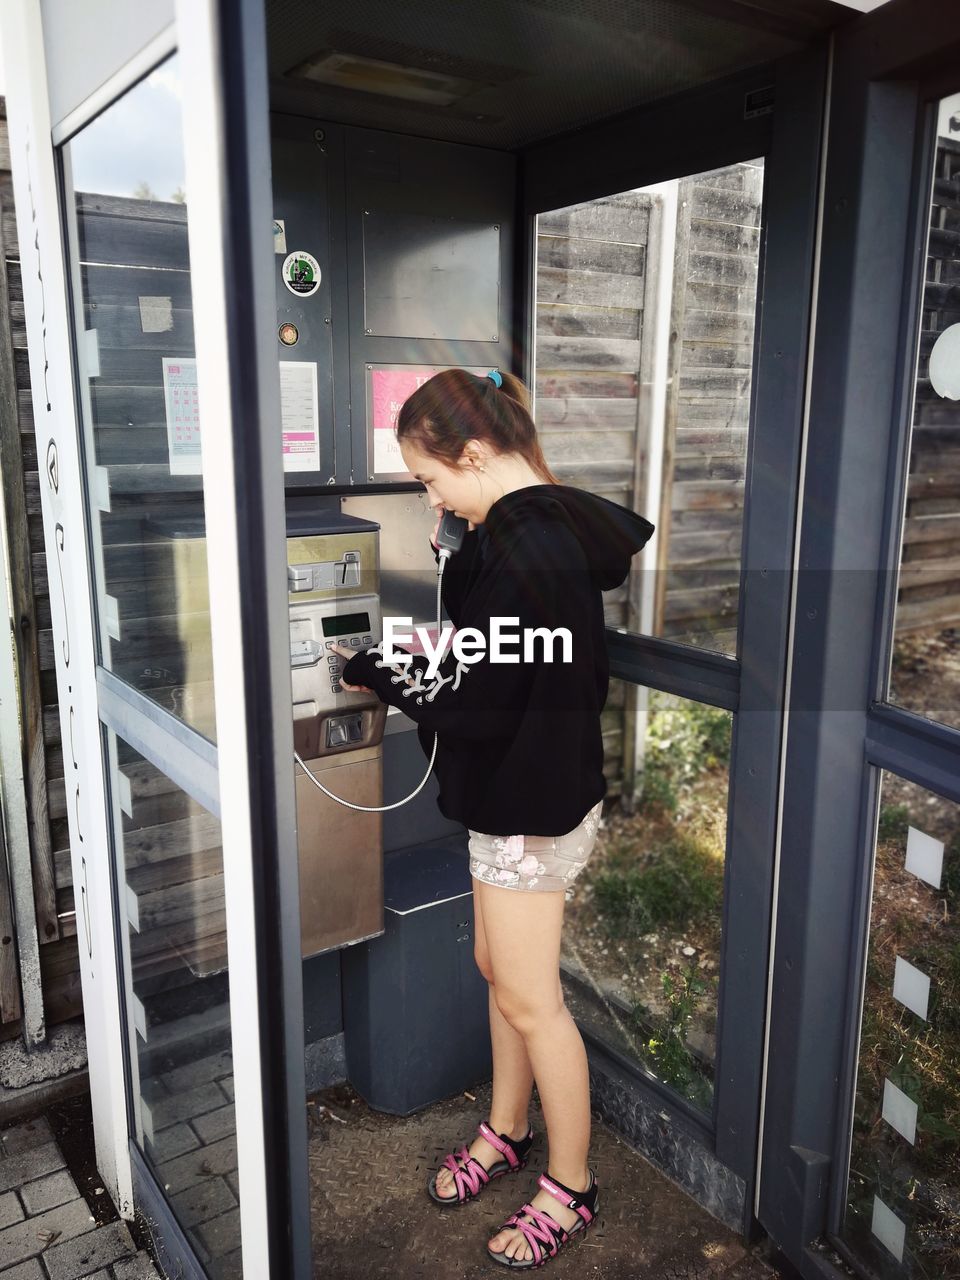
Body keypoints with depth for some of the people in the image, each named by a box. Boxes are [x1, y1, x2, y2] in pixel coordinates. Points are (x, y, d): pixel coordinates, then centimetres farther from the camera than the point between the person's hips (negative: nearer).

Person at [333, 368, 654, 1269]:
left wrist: (373, 671, -11)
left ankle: (569, 1187, 28)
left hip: (531, 800, -10)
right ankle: (506, 1133, 42)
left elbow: (470, 705, -24)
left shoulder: (522, 553, -26)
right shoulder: (551, 523, 5)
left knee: (528, 998, 7)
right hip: (522, 787, 10)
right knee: (499, 967, 22)